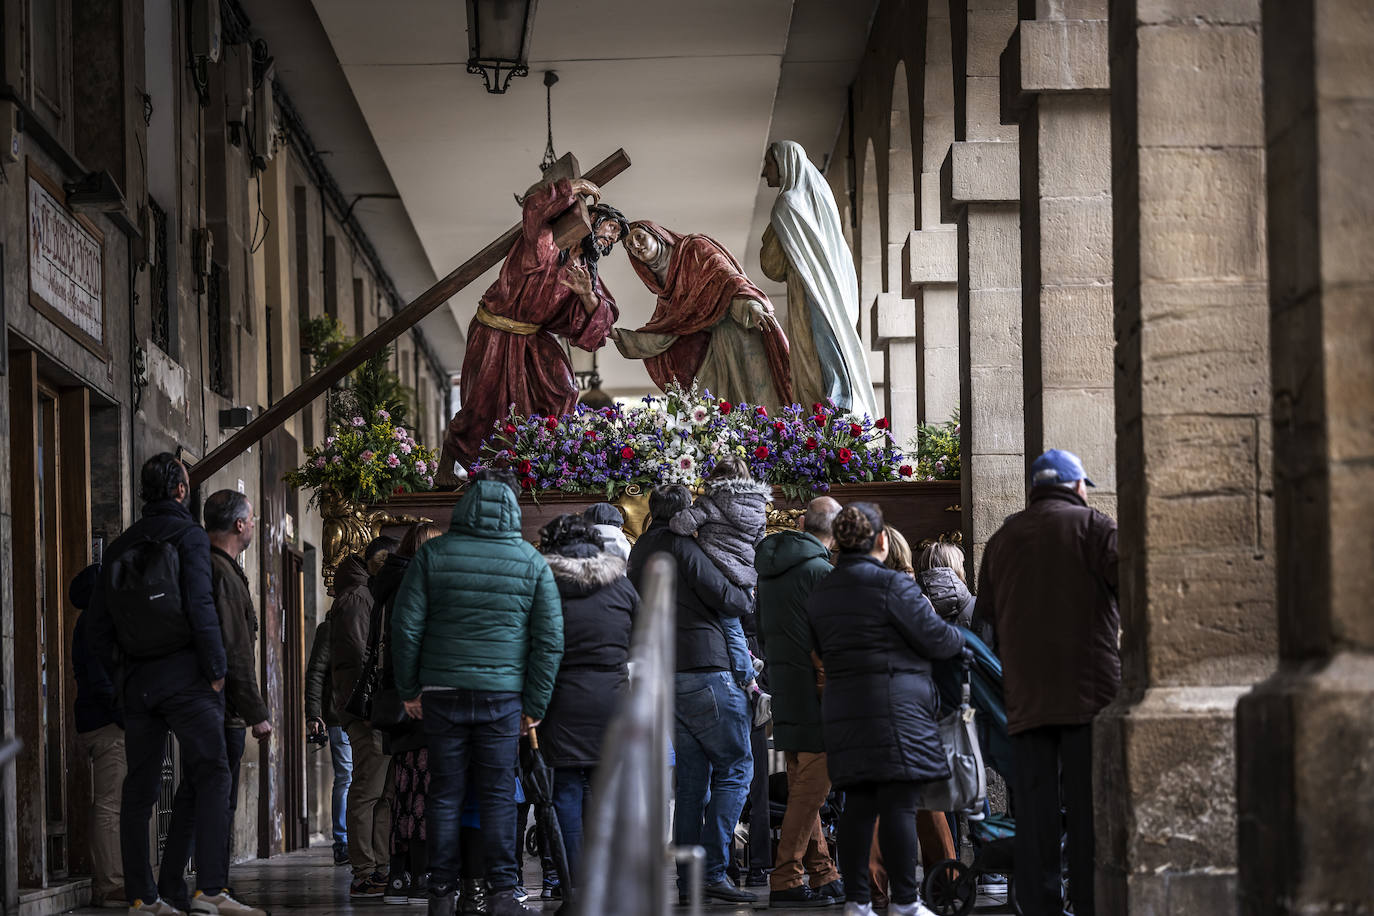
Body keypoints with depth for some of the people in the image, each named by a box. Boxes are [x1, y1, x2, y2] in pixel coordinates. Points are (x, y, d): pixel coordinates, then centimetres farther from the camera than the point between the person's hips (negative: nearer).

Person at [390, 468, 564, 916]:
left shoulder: (433, 555, 0)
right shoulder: (531, 562, 2)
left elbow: (406, 626, 0)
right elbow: (550, 639, 2)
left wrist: (409, 690, 8)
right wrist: (535, 703, 8)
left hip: (442, 694, 0)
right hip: (503, 695, 0)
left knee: (444, 794, 5)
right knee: (499, 795, 4)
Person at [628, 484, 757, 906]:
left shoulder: (639, 553, 17)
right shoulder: (681, 545, -9)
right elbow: (723, 597, -13)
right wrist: (750, 597, 9)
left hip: (664, 677, 8)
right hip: (704, 669, -8)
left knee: (692, 775, 9)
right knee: (735, 767, -5)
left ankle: (686, 877, 5)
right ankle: (713, 871, -12)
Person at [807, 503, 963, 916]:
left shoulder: (819, 594, 12)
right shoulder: (892, 584, -9)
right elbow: (936, 639, -7)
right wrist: (959, 637, 14)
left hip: (841, 707, 7)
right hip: (894, 705, -7)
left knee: (858, 804, 8)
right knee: (899, 804, -6)